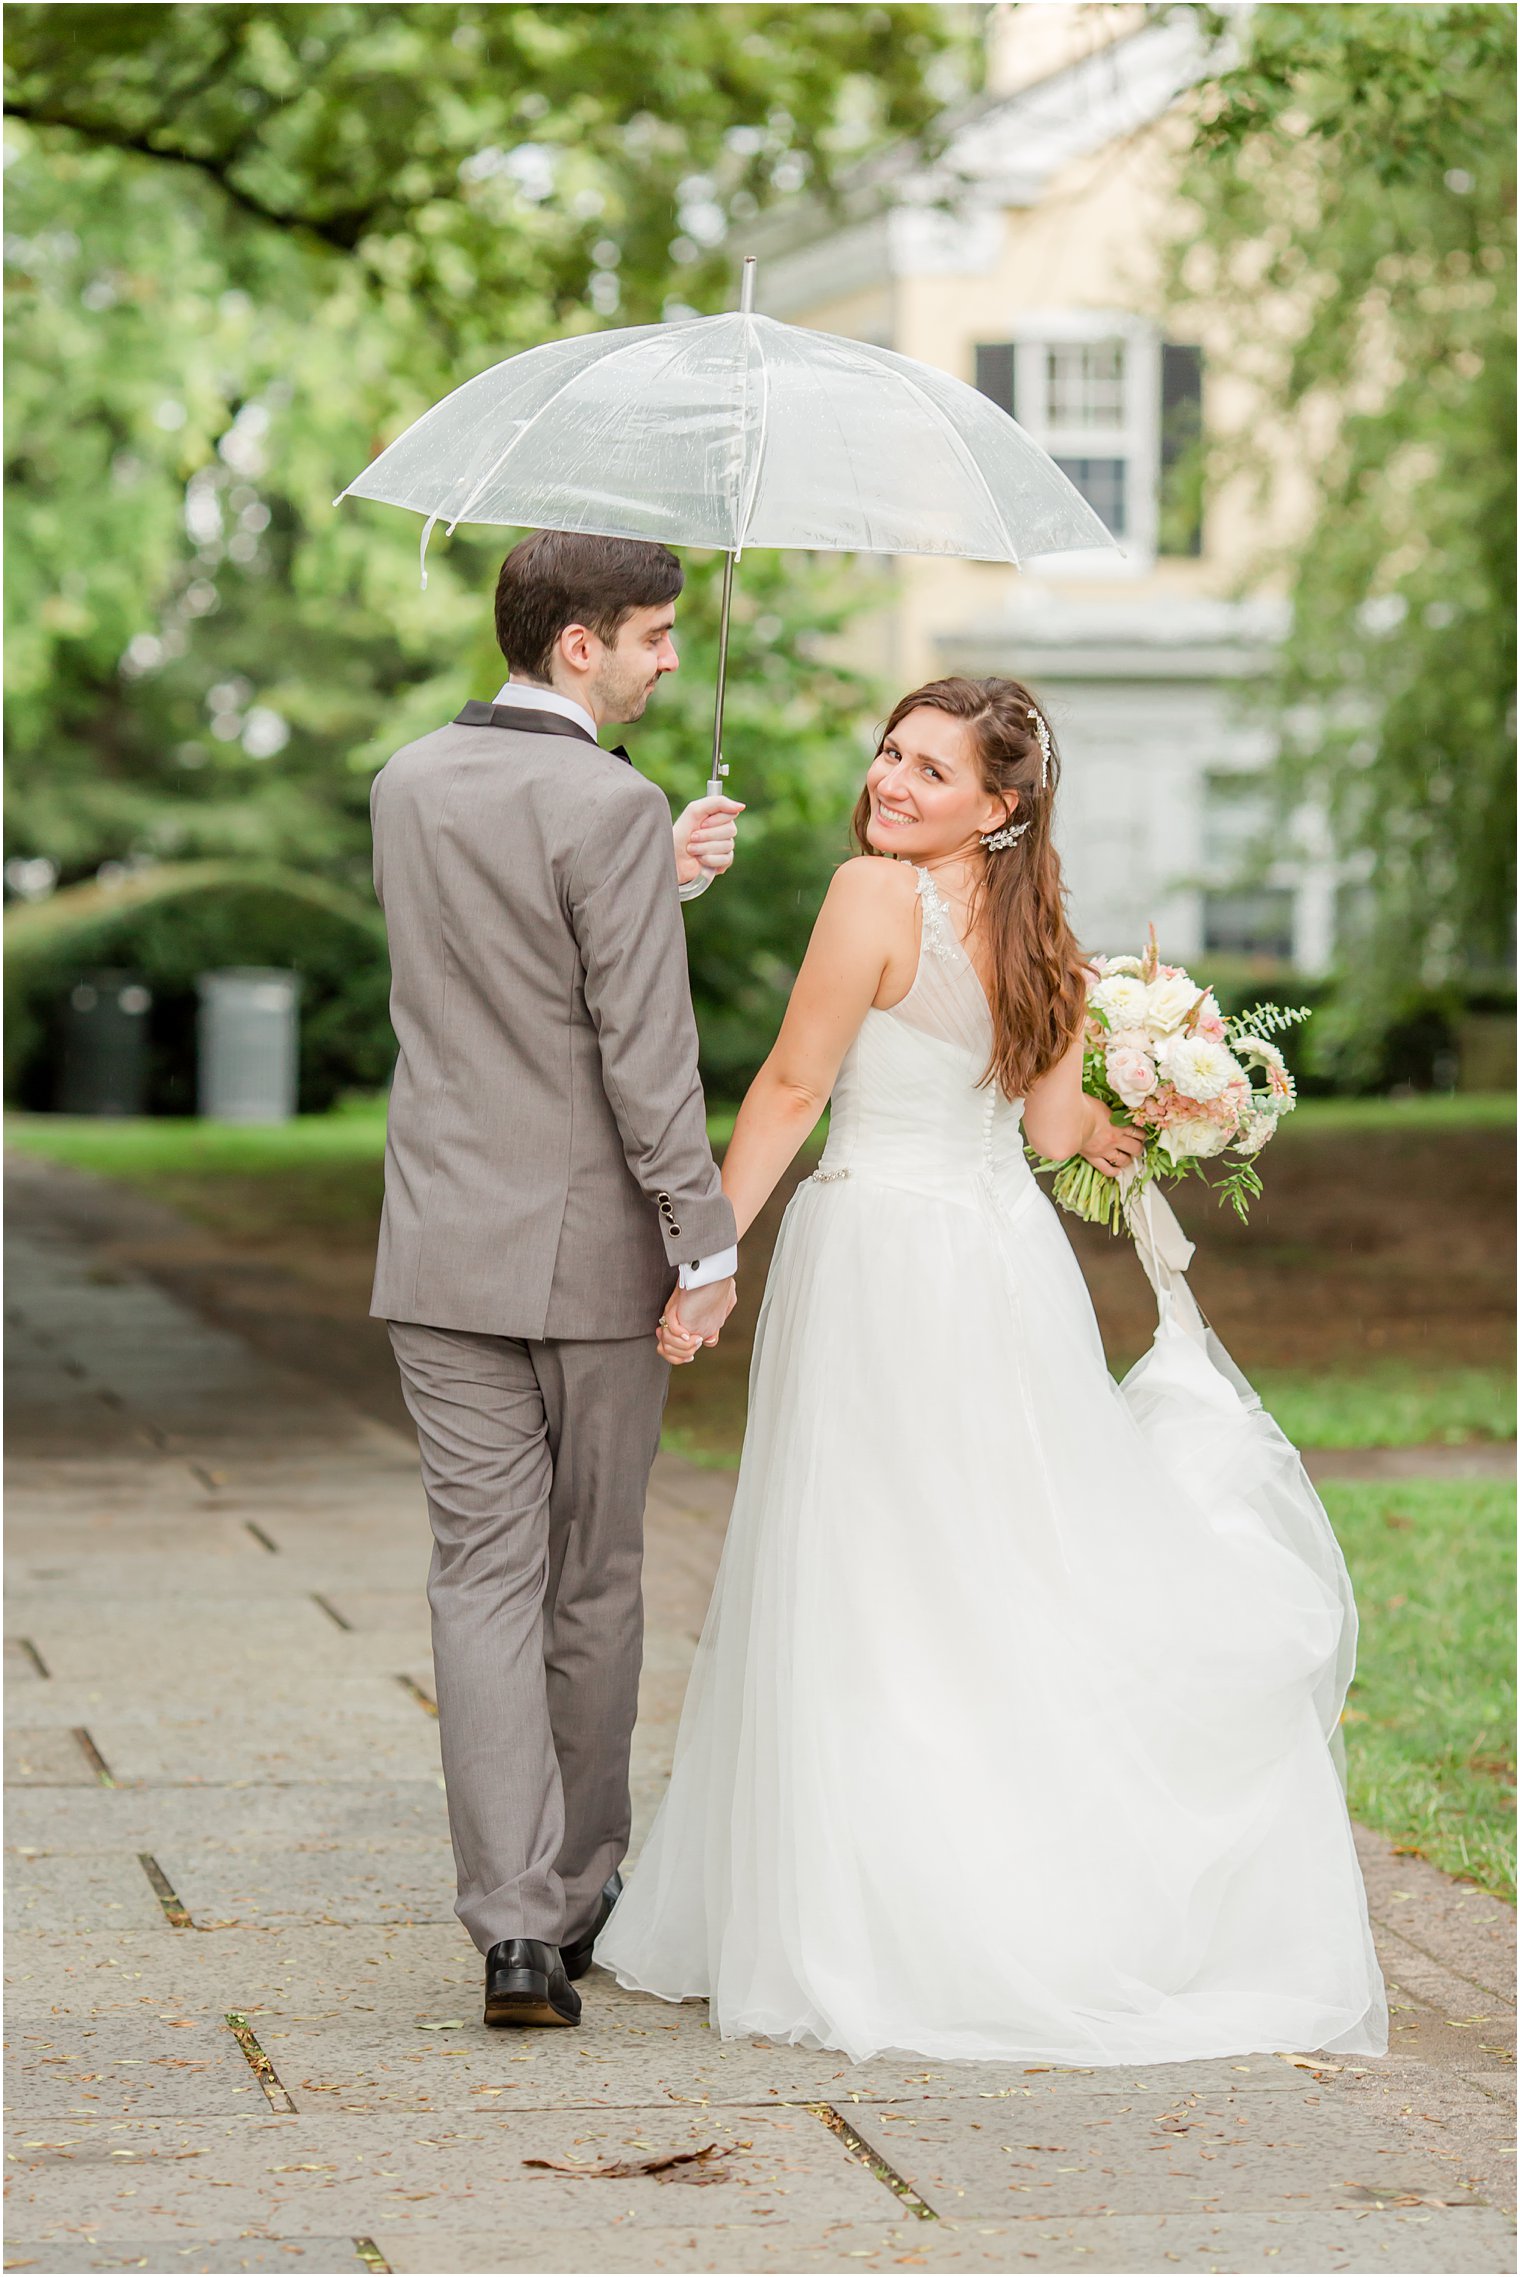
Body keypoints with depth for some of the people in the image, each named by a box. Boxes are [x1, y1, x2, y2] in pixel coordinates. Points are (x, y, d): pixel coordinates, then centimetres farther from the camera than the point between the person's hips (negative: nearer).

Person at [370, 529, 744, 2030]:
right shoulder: (611, 809, -15)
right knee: (593, 1584, 11)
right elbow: (644, 1054, -17)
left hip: (442, 1250, 5)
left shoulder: (408, 784, 6)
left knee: (484, 1581, 3)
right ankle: (580, 1891, 25)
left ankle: (515, 1925, -5)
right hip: (590, 1252, -4)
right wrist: (706, 1240, -10)